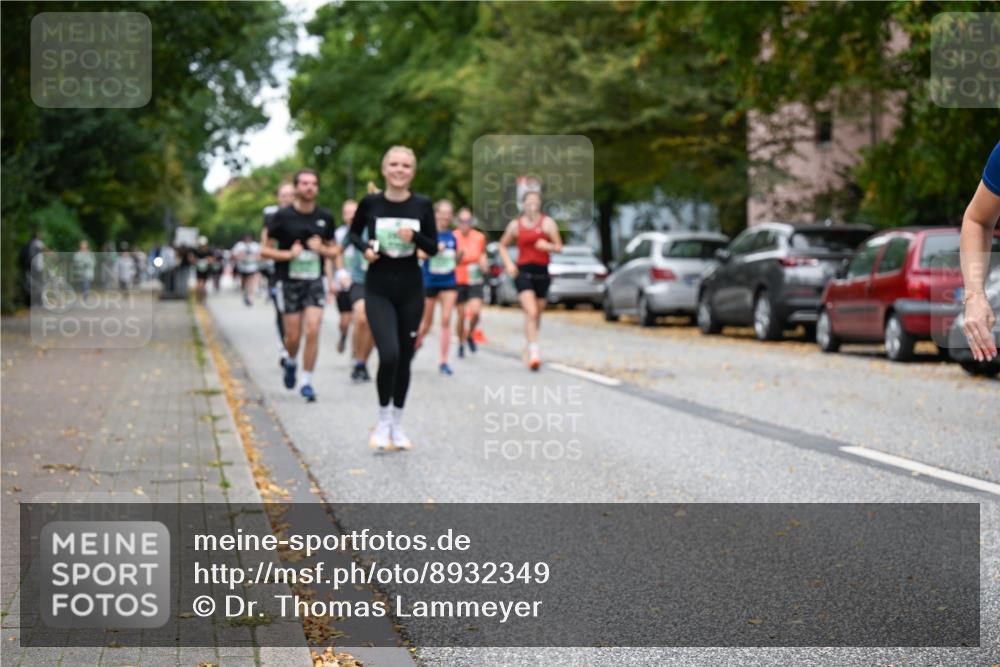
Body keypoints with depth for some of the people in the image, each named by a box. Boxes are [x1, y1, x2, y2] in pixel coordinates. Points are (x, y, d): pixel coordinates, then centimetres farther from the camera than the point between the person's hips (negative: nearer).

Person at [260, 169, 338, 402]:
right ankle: (291, 362, 36)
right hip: (289, 282, -2)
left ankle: (307, 382, 0)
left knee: (312, 331, -11)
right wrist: (288, 254, -16)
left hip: (315, 282, 2)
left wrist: (321, 248, -7)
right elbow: (265, 249, -1)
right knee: (293, 336, 2)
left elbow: (333, 250, 15)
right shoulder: (282, 216, -4)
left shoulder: (325, 217, 5)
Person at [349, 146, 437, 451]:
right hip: (378, 290, -2)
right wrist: (365, 248, -8)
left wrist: (415, 237, -16)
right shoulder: (370, 203, -5)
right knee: (389, 355, -16)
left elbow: (433, 247, 4)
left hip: (411, 290, 2)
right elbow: (354, 232, 12)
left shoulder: (422, 205, -2)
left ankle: (397, 425, 26)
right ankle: (383, 422, 6)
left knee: (404, 358, 9)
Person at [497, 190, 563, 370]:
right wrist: (508, 264, 2)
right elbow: (503, 245, 17)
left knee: (537, 314, 11)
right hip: (523, 272, -2)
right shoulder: (515, 225, 4)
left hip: (542, 273, 2)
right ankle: (534, 352, -23)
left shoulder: (547, 223, 1)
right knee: (531, 312, -18)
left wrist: (548, 246, -23)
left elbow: (559, 246, -1)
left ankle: (531, 348, 32)